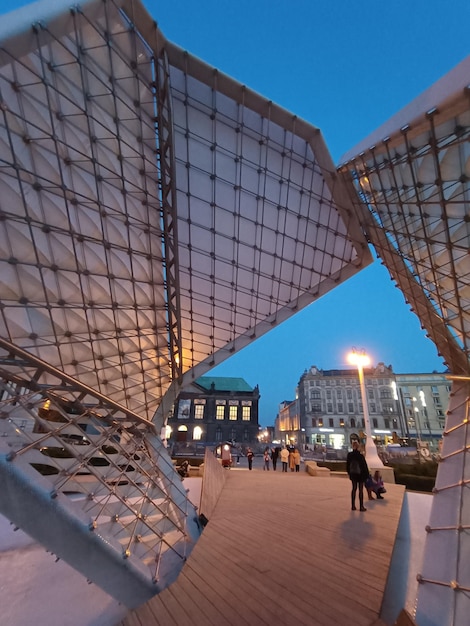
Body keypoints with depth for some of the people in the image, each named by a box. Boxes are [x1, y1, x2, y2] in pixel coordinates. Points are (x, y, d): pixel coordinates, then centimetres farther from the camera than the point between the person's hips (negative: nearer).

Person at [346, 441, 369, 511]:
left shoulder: (349, 455, -5)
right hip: (360, 474, -4)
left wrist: (349, 473, 16)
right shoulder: (360, 455, -20)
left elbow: (347, 465, 4)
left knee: (354, 489, 14)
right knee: (361, 490, 7)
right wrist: (367, 475, -2)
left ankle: (353, 506, 19)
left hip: (353, 474, 4)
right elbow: (364, 466, -14)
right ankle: (361, 507, 13)